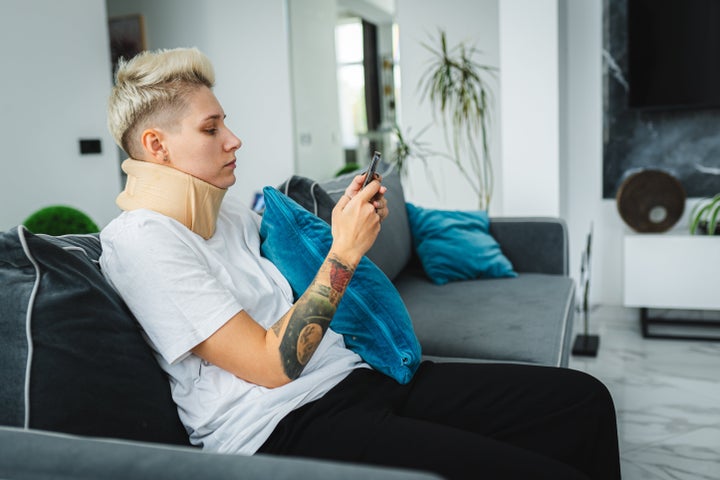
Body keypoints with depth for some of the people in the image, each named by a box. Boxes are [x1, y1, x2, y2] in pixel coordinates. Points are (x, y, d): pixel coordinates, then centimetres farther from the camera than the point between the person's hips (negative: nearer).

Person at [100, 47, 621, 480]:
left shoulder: (226, 209, 16)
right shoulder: (142, 240, -11)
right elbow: (273, 366, -16)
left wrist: (351, 222, 9)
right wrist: (345, 250, -13)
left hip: (353, 377, 9)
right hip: (285, 428, -8)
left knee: (583, 398, 0)